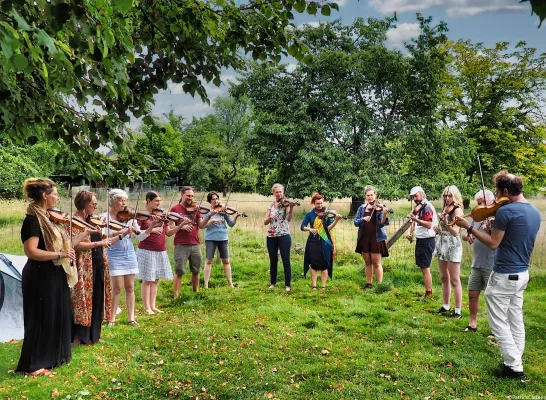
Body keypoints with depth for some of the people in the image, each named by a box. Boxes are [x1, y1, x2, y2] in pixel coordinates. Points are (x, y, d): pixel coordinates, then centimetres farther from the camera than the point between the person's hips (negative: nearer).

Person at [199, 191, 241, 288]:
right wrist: (211, 217, -22)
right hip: (210, 238, -2)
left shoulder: (223, 210, 3)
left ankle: (230, 283, 13)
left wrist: (236, 217, -17)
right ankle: (206, 284, 3)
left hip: (223, 238, 2)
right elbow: (201, 226, -11)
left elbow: (231, 224, 1)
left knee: (226, 261, 5)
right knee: (209, 261, -3)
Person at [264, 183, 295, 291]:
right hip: (271, 237, 4)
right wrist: (270, 218, -18)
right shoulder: (271, 206, 9)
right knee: (273, 261, 12)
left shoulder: (286, 204, -2)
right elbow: (265, 222, 3)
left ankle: (288, 285, 5)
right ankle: (273, 283, 25)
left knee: (286, 261, -3)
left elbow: (289, 219, -19)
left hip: (284, 236, -3)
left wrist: (291, 207, -34)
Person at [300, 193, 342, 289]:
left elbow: (329, 227, -10)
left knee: (324, 265, 3)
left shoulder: (327, 213, 1)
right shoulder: (309, 214, 3)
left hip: (325, 242, 0)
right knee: (314, 265, 4)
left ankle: (323, 286, 11)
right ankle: (314, 286, 11)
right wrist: (310, 229, -21)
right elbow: (302, 227, -2)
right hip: (313, 242, 0)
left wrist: (336, 220, -26)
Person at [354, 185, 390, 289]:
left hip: (376, 238, -4)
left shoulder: (380, 208, -4)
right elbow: (356, 222, 0)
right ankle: (369, 284, 20)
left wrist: (385, 214, -33)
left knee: (376, 263, -3)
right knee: (367, 263, 11)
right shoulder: (362, 208, 7)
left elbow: (382, 223, -14)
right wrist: (363, 219, -19)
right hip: (364, 238, 4)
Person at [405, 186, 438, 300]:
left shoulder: (427, 207, -15)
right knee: (422, 267, 16)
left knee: (425, 268, -4)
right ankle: (429, 290, 26)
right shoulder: (418, 207, 12)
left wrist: (415, 219, -33)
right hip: (420, 239, 9)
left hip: (426, 241, -9)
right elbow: (414, 222, 19)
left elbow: (429, 225, -23)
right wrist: (410, 233, 3)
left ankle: (428, 294, 3)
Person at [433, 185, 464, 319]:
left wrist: (446, 223, -35)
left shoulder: (457, 210, -11)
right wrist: (438, 229, 3)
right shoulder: (444, 209, 12)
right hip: (442, 244, 8)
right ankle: (445, 306, 25)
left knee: (455, 280, -4)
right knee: (444, 278, 15)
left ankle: (458, 311, 2)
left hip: (453, 246, -8)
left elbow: (456, 232, -19)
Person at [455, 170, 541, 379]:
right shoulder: (534, 212, 6)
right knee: (516, 321, 17)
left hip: (504, 275, -9)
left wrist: (469, 227, -8)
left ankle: (514, 367, 7)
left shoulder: (505, 211, -20)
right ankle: (515, 362, 25)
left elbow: (493, 243, -15)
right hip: (522, 274, 9)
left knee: (499, 322, 3)